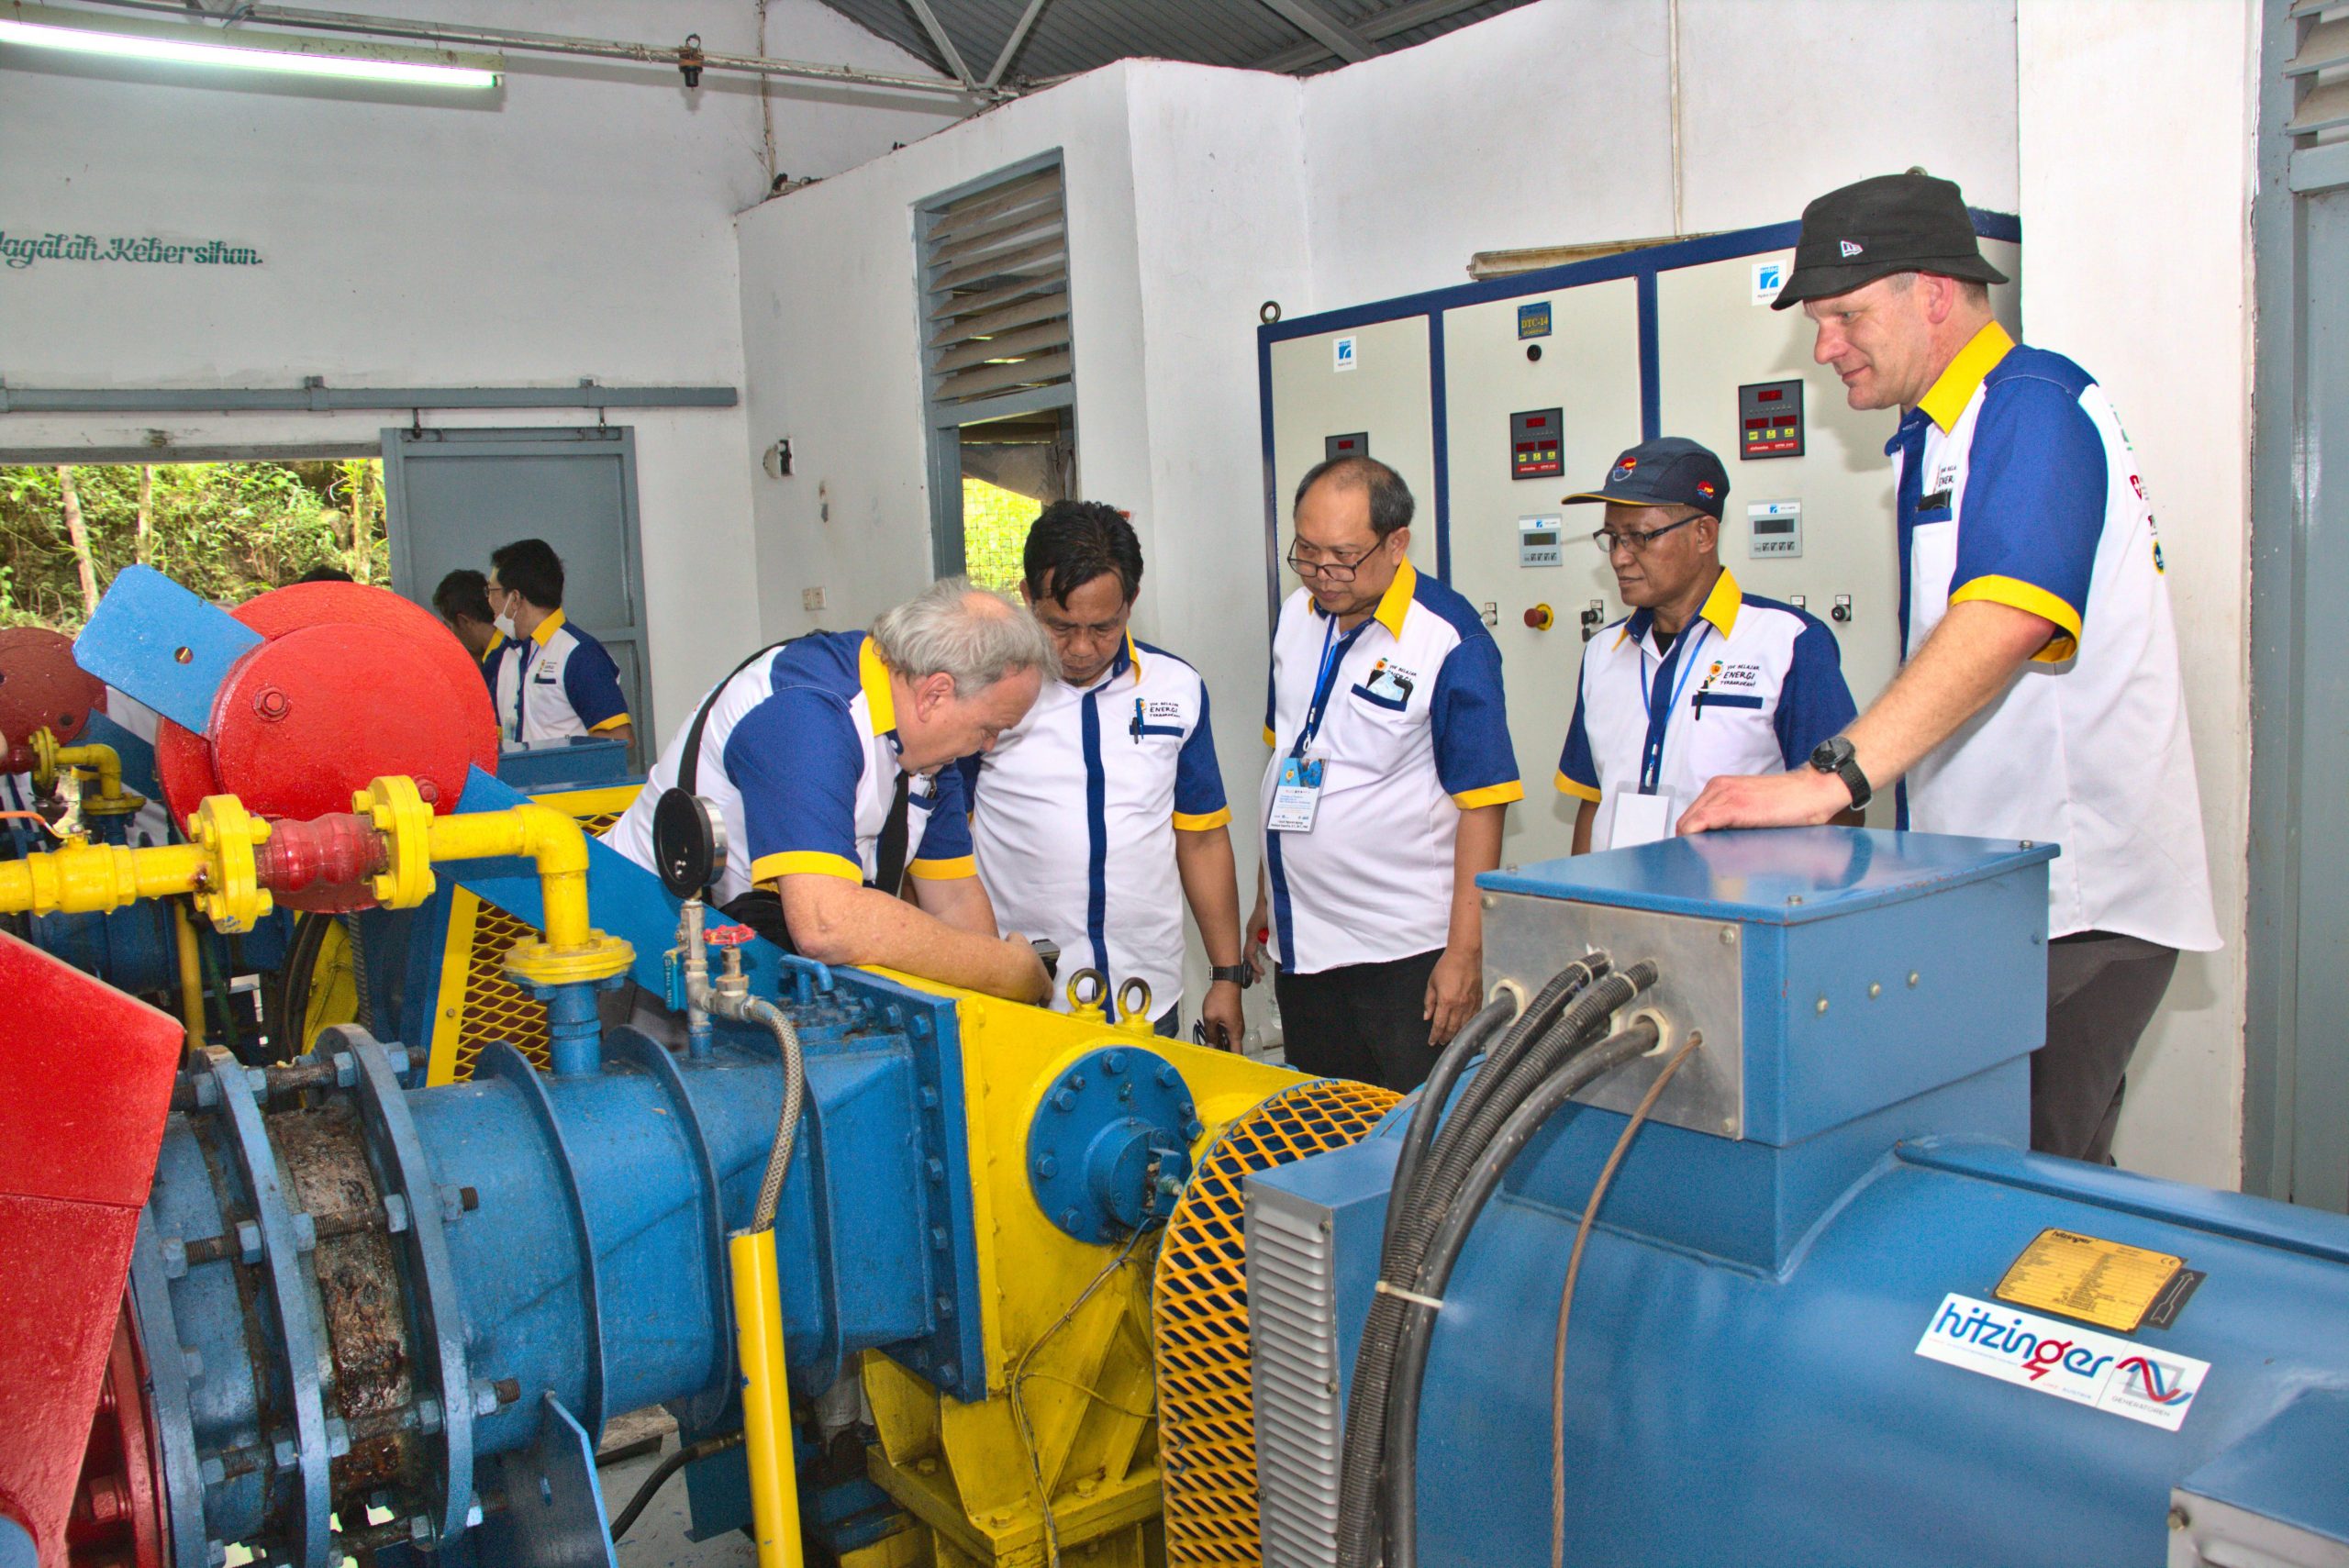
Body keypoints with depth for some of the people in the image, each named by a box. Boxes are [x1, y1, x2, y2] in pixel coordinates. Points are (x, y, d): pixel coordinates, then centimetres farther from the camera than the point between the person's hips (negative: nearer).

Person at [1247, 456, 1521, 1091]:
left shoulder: (1450, 640, -15)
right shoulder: (1297, 615, 5)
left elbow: (1481, 804, -15)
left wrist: (1465, 952, -17)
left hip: (1406, 950, -6)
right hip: (1300, 941, 6)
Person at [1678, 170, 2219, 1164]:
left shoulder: (2034, 405, -13)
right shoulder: (1931, 437, 18)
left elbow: (2005, 620, -30)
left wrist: (1831, 777, -38)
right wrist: (1847, 782, 13)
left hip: (2081, 902, -9)